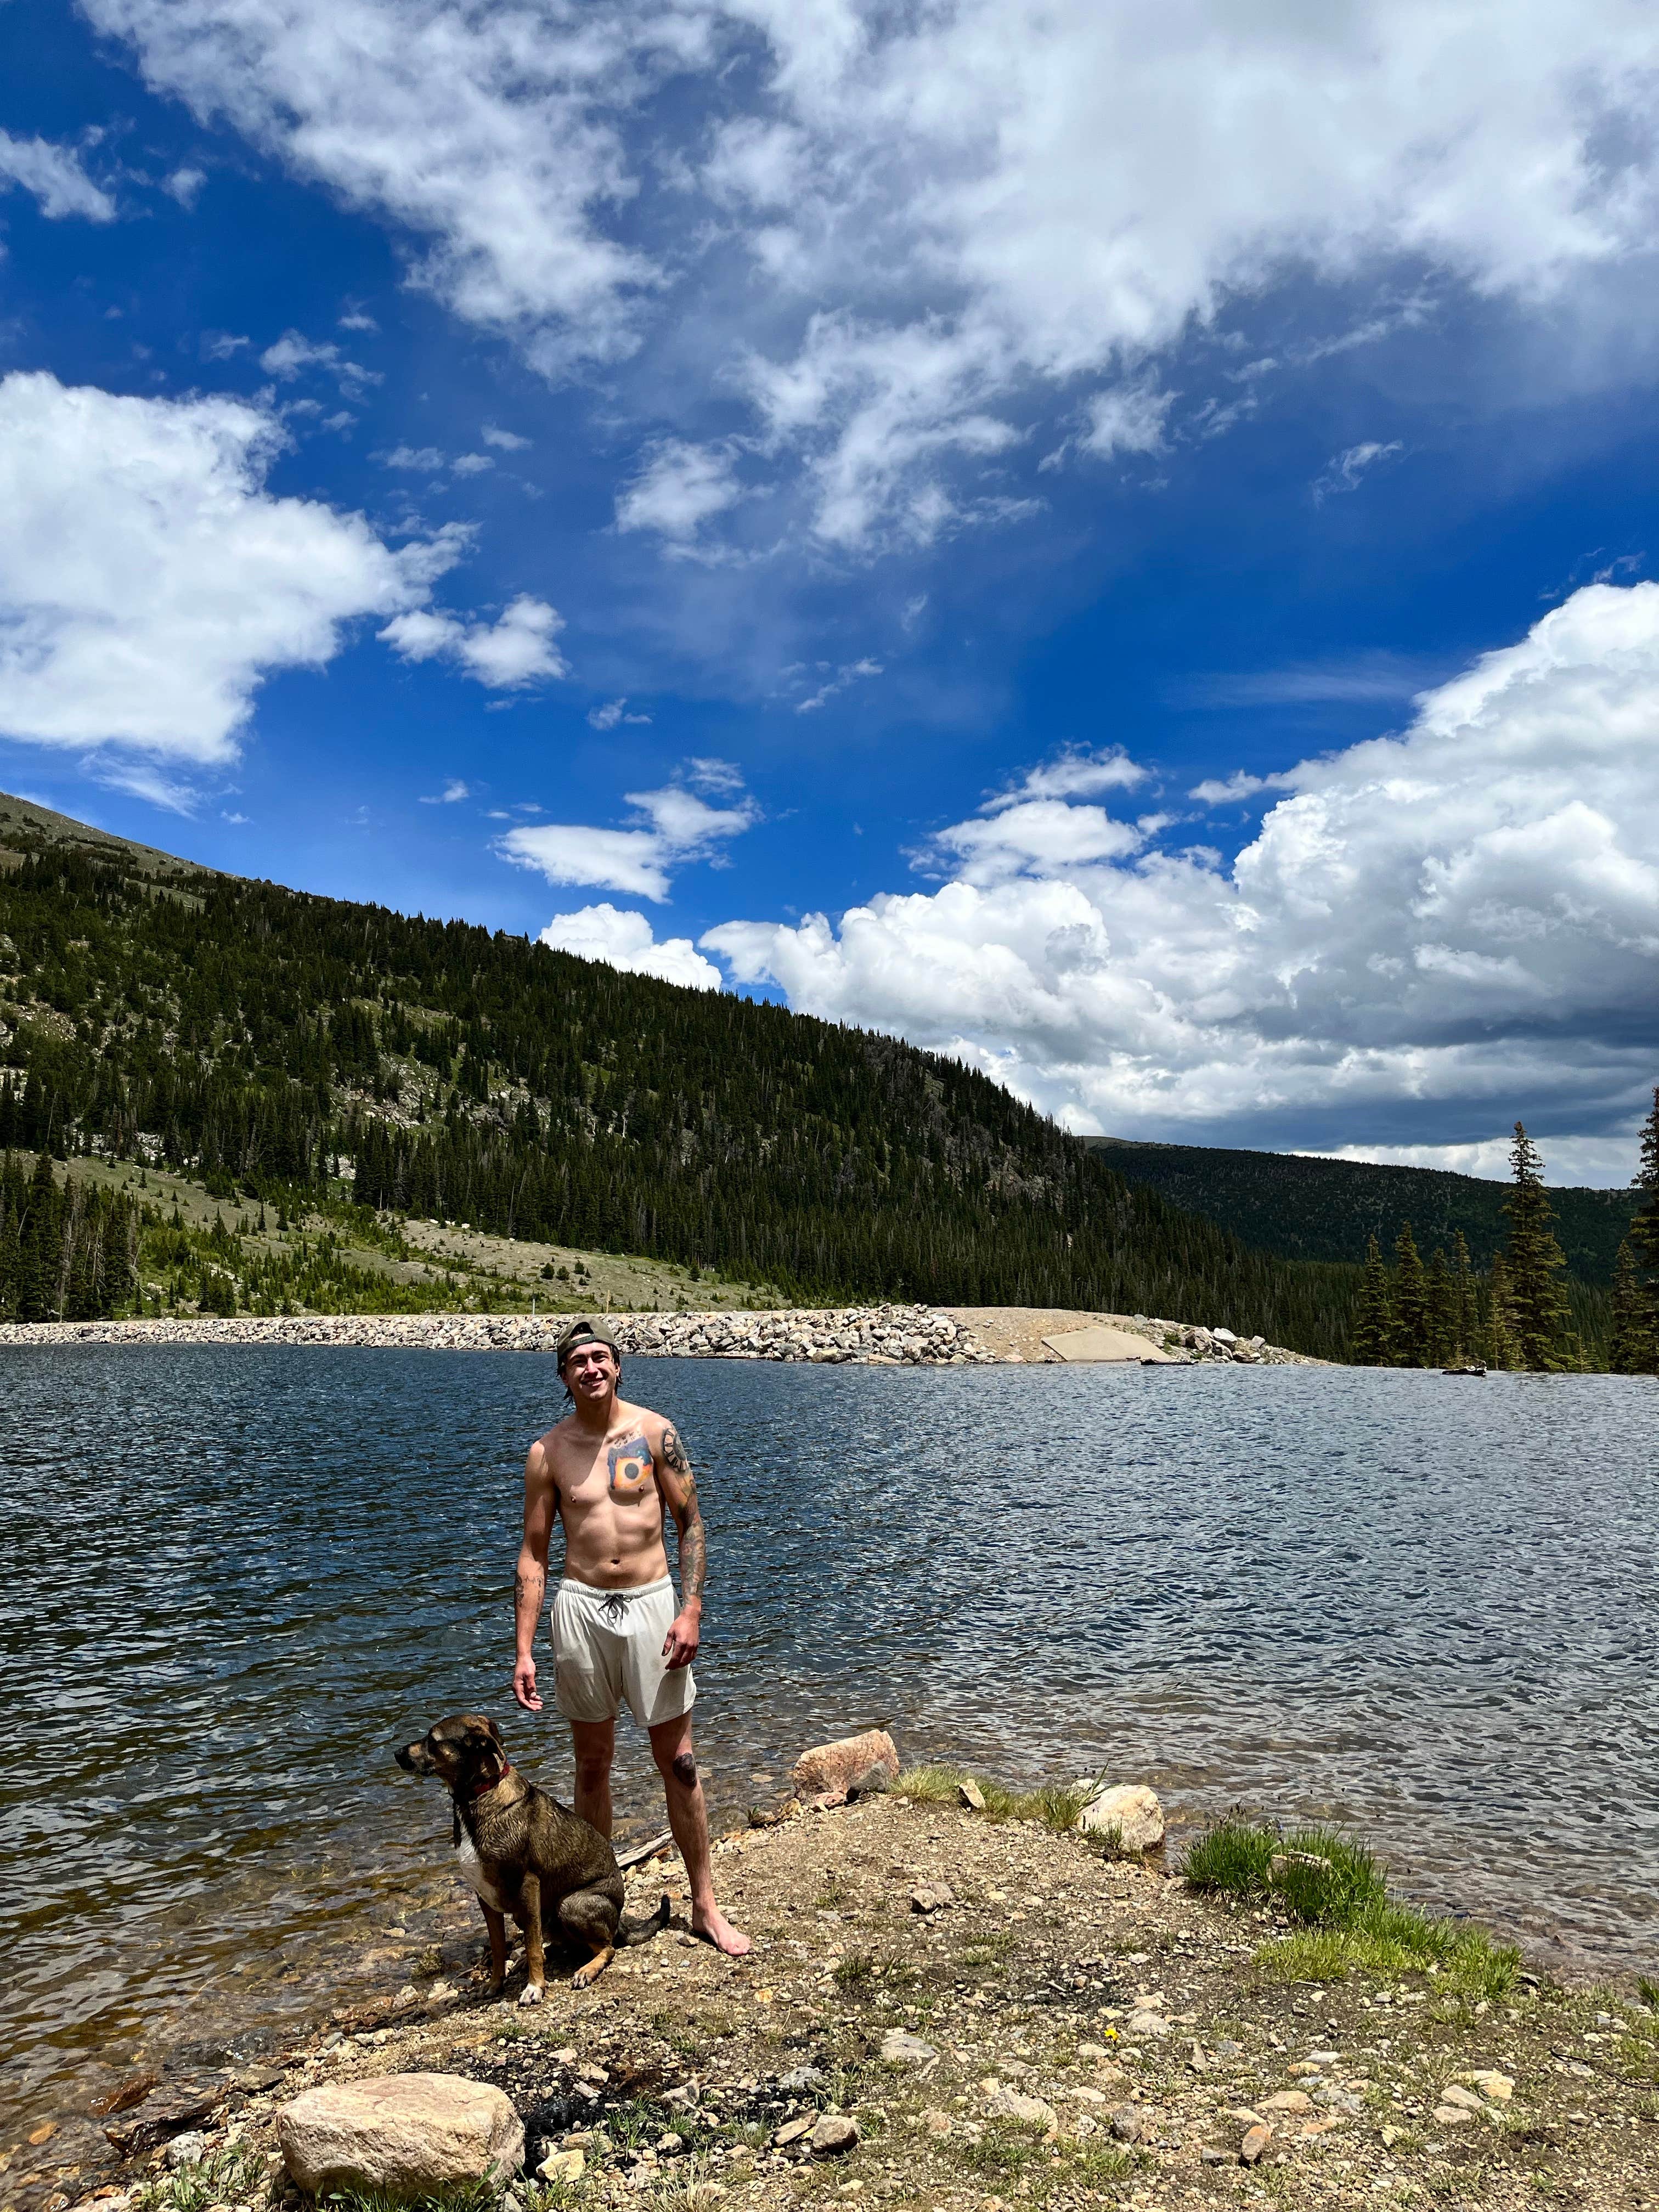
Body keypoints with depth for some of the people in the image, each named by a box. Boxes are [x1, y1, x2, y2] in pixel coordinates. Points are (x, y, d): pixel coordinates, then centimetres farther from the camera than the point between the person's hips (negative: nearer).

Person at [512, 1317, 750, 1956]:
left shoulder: (654, 1432, -4)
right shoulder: (548, 1452, -1)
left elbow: (690, 1523, -1)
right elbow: (533, 1553, 3)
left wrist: (690, 1610, -10)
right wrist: (523, 1651, -1)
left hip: (652, 1601, -1)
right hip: (581, 1608, 1)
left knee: (679, 1764, 5)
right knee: (592, 1765, 13)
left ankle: (705, 1906, 19)